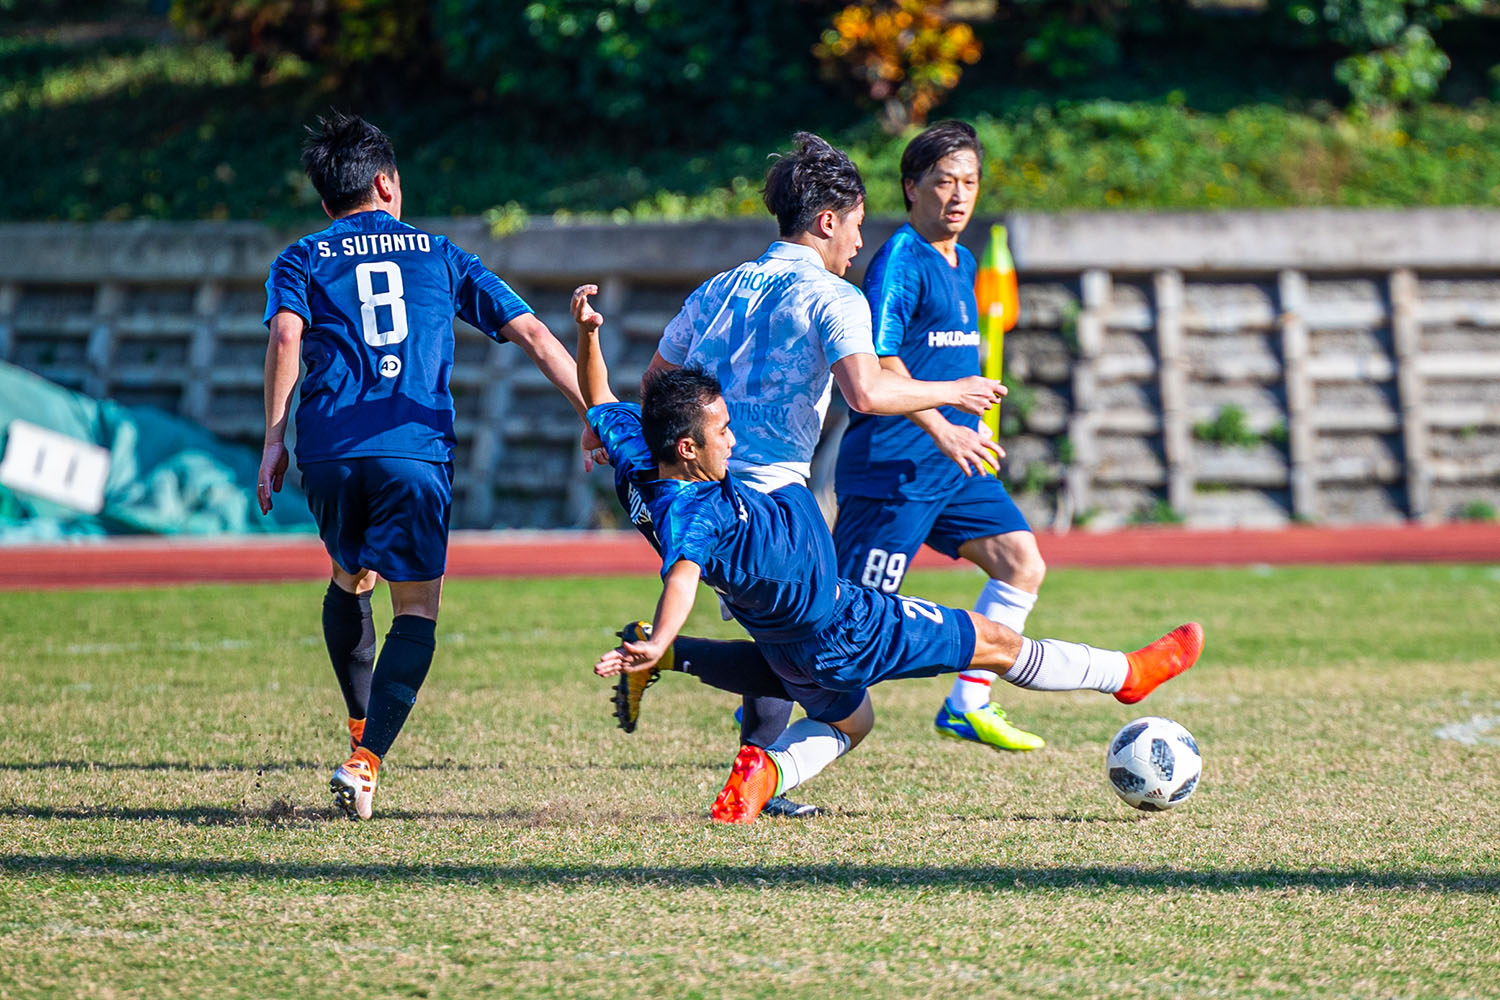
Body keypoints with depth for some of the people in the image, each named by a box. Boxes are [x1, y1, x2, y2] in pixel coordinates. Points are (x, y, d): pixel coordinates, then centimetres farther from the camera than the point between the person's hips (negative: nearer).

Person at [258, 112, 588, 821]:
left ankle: (361, 728, 26)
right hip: (415, 450, -1)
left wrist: (273, 440, -4)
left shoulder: (302, 260, 17)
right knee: (416, 609, -1)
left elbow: (286, 336, -5)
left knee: (350, 581, 27)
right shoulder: (440, 255, 20)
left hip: (329, 447, 1)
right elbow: (534, 336, 13)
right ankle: (366, 761, -18)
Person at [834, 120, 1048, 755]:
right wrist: (942, 431, -26)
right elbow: (877, 359, -23)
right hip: (894, 463, -9)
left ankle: (967, 706, 5)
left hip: (952, 460, 9)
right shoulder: (900, 260, -14)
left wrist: (973, 421, 28)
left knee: (1022, 563, 0)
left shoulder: (962, 264, 16)